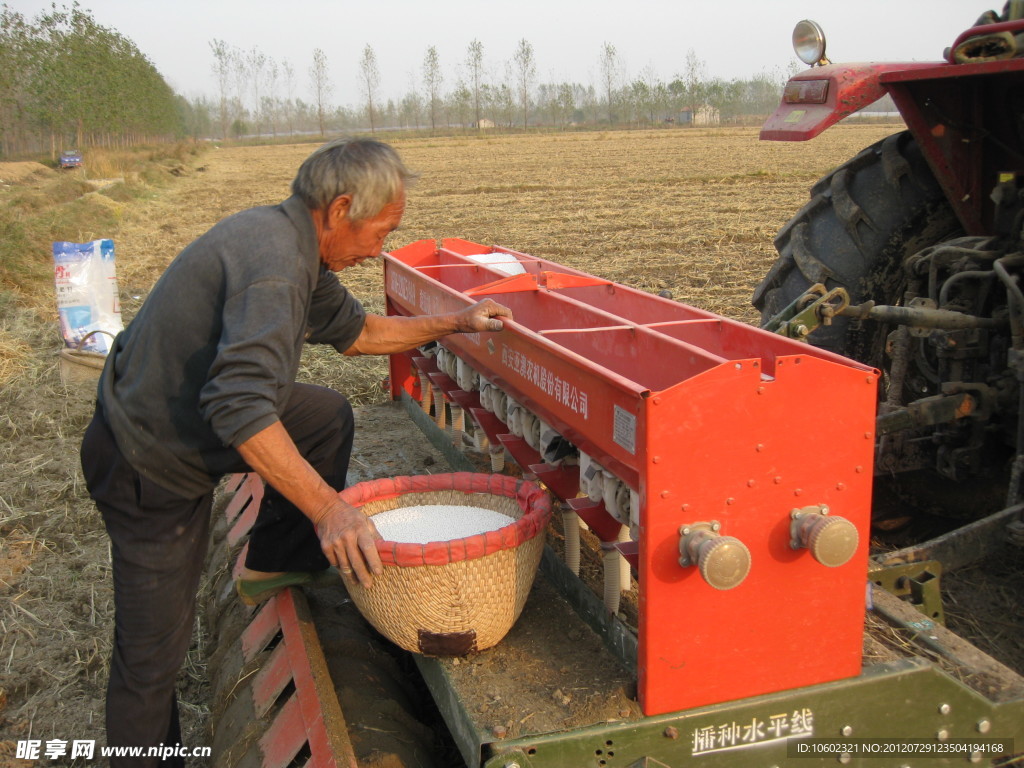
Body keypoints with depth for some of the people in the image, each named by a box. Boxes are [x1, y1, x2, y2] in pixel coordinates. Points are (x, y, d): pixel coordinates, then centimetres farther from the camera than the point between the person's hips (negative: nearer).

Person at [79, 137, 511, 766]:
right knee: (155, 646, 2)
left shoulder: (291, 242, 1)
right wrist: (327, 507, -42)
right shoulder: (274, 262, -30)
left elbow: (353, 330, 16)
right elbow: (239, 404, -41)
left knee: (328, 416, 12)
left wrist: (452, 325, 12)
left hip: (186, 418, 9)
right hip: (150, 466, -9)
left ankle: (280, 562, 22)